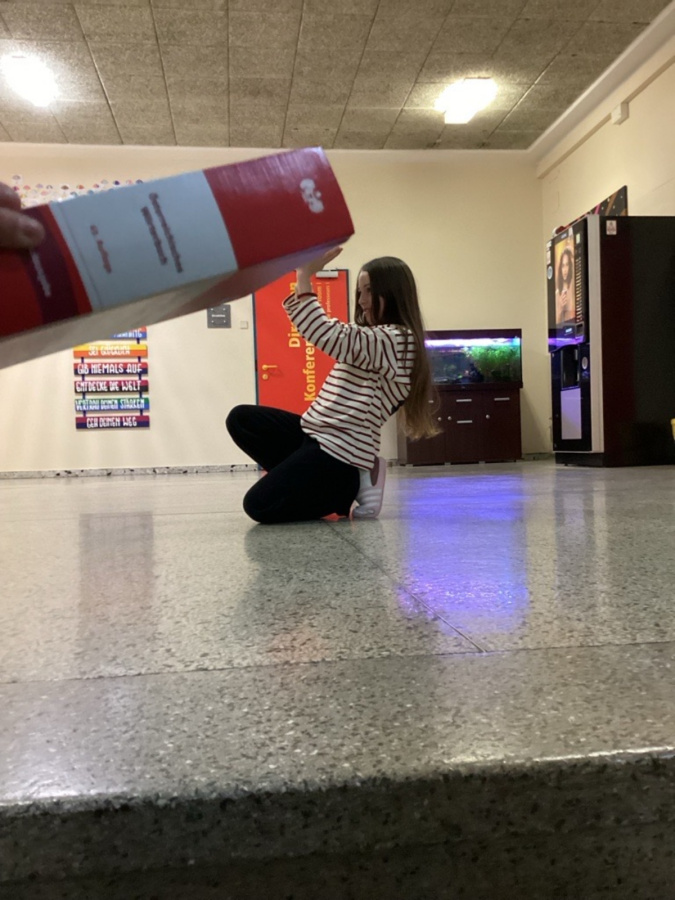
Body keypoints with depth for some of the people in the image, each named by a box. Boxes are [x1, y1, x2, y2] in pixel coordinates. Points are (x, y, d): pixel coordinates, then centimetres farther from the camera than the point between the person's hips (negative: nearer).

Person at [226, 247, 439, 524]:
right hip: (316, 432, 10)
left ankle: (351, 487, 1)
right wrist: (302, 278, 7)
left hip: (339, 450, -10)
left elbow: (327, 336, -28)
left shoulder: (395, 339, -17)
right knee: (240, 419, 7)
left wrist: (305, 276, -22)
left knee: (259, 505, -14)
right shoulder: (369, 335, 15)